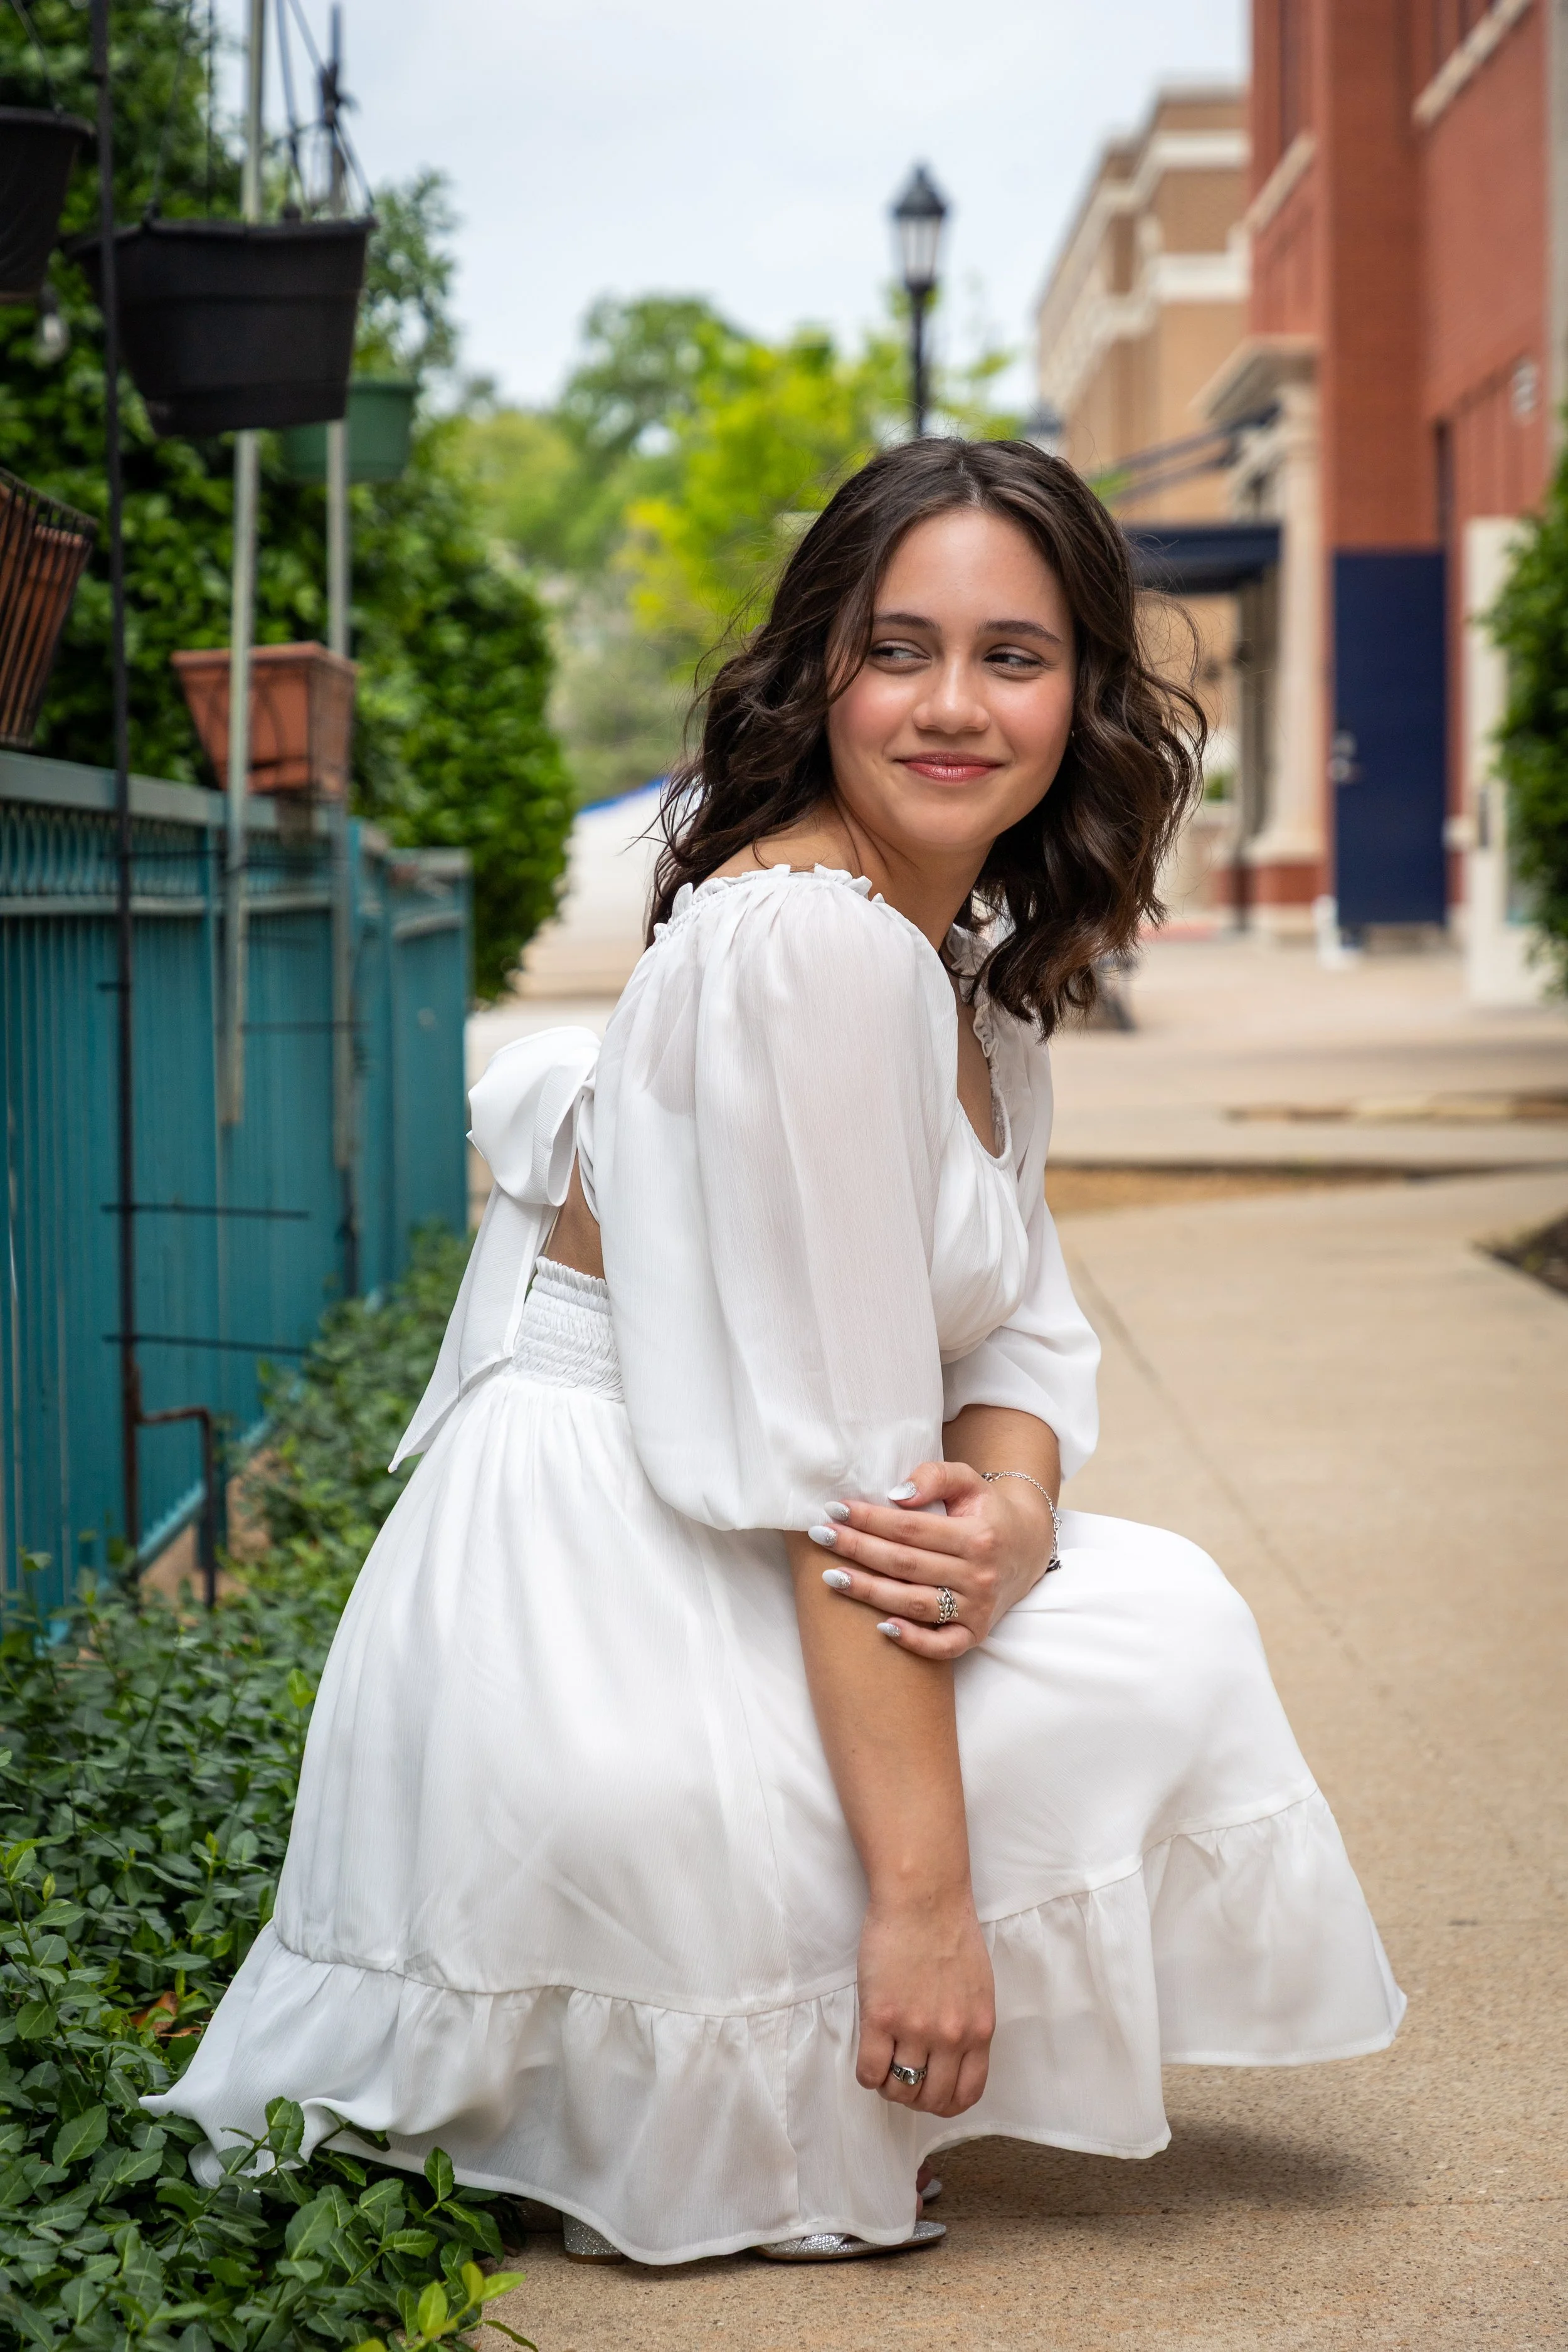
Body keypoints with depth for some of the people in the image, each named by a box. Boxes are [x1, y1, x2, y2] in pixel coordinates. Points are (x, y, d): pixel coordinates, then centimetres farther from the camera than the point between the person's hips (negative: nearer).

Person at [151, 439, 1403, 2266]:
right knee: (1173, 1649, -4)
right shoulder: (806, 945, -20)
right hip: (585, 1628, -9)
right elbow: (828, 1463, -23)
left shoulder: (977, 957, 11)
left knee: (1163, 1614, 12)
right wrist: (922, 1888, -22)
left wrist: (1011, 1518, -14)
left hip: (686, 1595, 9)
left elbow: (1015, 1324, 10)